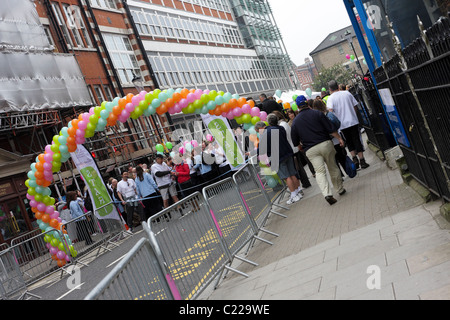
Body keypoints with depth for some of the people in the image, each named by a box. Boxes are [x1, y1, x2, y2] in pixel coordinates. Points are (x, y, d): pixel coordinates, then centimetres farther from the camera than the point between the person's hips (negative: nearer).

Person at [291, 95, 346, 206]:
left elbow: (295, 142, 10)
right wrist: (339, 138, 9)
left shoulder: (295, 122, 6)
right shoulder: (317, 113, 1)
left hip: (310, 150, 0)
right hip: (325, 144, 0)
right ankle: (340, 189, 26)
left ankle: (327, 193, -22)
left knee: (320, 171, -4)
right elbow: (331, 129, -3)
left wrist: (303, 144, 30)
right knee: (333, 167, 15)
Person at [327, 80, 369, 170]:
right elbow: (355, 106, 10)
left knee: (349, 142, 15)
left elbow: (330, 111, -18)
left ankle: (354, 158, 2)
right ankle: (362, 160, 6)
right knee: (357, 141, 5)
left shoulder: (330, 98, -4)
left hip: (343, 124, -1)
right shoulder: (347, 93, 6)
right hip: (353, 121, 1)